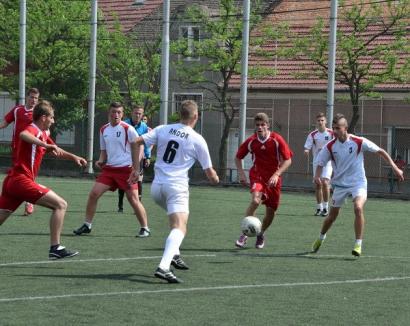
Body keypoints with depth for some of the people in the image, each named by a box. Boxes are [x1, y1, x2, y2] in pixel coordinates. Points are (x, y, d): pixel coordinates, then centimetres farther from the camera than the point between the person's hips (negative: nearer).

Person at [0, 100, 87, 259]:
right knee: (60, 204, -9)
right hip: (21, 179, -10)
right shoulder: (33, 129, -8)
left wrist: (74, 157, 28)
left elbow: (56, 151, 39)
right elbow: (23, 135, -35)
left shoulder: (43, 134, 21)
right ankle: (55, 248, -14)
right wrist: (45, 145, -44)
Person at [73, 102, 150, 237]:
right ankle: (87, 225, 8)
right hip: (109, 169, 5)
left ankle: (145, 228, 6)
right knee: (93, 194, -4)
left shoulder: (128, 129, -8)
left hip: (126, 169, -5)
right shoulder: (103, 130, 9)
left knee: (133, 199, -7)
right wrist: (101, 161, -1)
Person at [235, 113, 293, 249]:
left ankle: (261, 234, 35)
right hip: (257, 175, -1)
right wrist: (241, 173, -6)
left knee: (271, 211, 5)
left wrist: (276, 174, -20)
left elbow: (288, 160, -9)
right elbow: (238, 157, 9)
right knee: (255, 200, -29)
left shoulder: (277, 140, -11)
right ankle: (244, 234, -22)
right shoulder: (251, 141, -6)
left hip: (273, 178, 1)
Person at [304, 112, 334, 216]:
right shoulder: (312, 135, 0)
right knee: (317, 184, 4)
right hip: (316, 162, 3)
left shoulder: (331, 133, -4)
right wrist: (306, 151, -26)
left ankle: (326, 207, -7)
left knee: (325, 182, -18)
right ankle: (319, 208, 16)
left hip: (328, 162, -3)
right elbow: (307, 147, -4)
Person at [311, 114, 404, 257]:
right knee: (332, 215, 12)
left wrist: (395, 167, -10)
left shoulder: (359, 142, -15)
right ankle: (321, 238, 41)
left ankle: (358, 244, -22)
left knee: (358, 208, -29)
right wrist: (317, 176, -21)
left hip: (358, 182, -3)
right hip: (340, 184, 3)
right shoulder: (330, 146, -8)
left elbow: (380, 151, -6)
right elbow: (320, 163, 1)